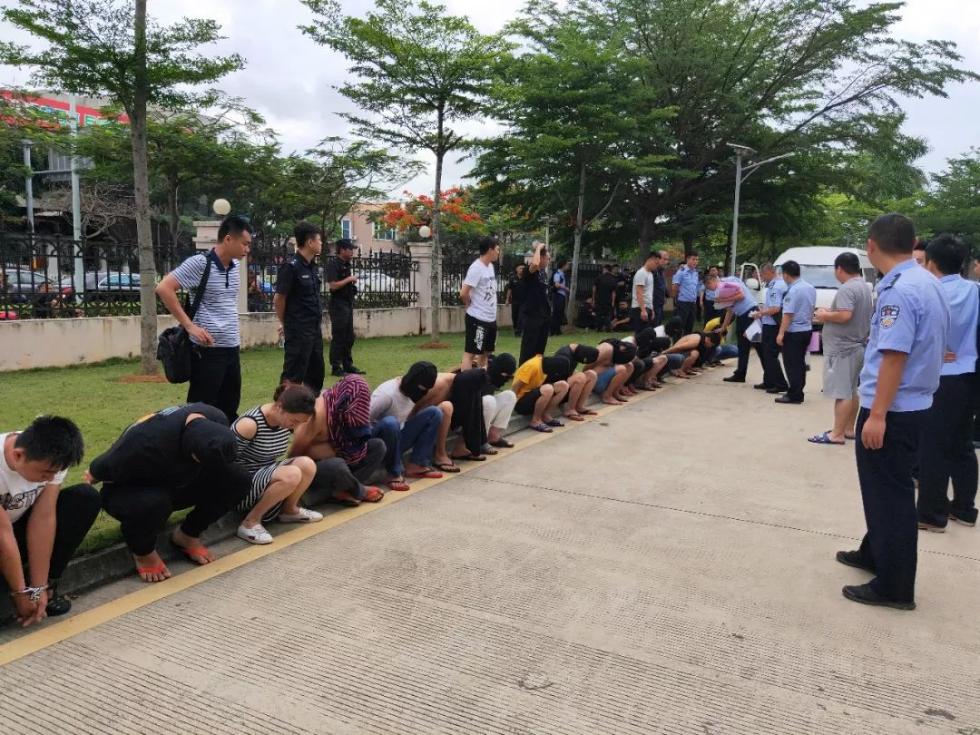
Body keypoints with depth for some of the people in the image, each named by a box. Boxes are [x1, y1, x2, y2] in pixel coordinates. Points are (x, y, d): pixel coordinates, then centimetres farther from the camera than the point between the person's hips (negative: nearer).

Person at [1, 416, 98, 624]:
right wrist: (21, 593, -21)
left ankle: (47, 587, -10)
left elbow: (43, 519, -19)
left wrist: (39, 588, -20)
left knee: (86, 498, -17)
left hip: (18, 524, 6)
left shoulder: (51, 459, -20)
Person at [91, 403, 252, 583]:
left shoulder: (216, 421, -23)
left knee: (239, 479, -17)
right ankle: (143, 551, -6)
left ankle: (187, 536, 4)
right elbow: (97, 471, -21)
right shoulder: (146, 442, -40)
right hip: (130, 491, -5)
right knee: (153, 503, -41)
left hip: (176, 482, 5)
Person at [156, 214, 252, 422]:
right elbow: (163, 288, -16)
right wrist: (190, 326, -16)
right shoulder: (200, 263, -12)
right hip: (208, 350, -7)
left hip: (232, 348, 7)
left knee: (229, 411, 14)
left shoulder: (235, 266, 10)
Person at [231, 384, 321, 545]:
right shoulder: (249, 424, -26)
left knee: (307, 465, -16)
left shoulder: (286, 421, -2)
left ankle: (289, 510, 10)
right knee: (291, 475, -30)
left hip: (266, 474, 7)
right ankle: (250, 522, -16)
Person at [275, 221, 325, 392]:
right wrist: (285, 324, 0)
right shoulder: (291, 266, -15)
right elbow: (279, 299, -12)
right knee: (293, 376, -3)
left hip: (314, 328, 9)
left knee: (316, 373, 17)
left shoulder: (312, 265, 10)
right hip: (298, 330, -9)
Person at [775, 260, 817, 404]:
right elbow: (811, 310, 15)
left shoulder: (793, 291, -19)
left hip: (794, 332, -9)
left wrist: (781, 333, -21)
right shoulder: (810, 288, 7)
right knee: (800, 362, 15)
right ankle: (798, 392, 21)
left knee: (792, 364, -3)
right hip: (807, 330, 9)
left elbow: (788, 314, -22)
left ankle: (794, 395, -2)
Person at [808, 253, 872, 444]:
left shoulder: (846, 289, -18)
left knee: (841, 392, -7)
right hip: (857, 345, 10)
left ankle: (837, 434, -4)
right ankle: (849, 429, 23)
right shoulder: (864, 286, 14)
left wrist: (826, 316, -13)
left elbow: (845, 315, -29)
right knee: (851, 390, 16)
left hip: (843, 347, -10)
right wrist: (831, 313, 12)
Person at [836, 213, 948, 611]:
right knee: (887, 487, 22)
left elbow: (894, 356, -26)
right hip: (913, 404, 9)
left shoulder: (899, 291, -21)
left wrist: (877, 415, -24)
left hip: (891, 410, -9)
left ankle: (894, 587, 13)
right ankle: (876, 553, 39)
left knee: (889, 493, 2)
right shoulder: (928, 282, 9)